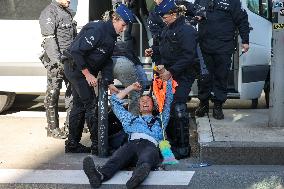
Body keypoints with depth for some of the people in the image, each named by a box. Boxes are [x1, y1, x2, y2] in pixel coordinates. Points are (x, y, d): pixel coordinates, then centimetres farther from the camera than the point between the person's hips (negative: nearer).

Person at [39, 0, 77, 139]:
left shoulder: (67, 12, 19)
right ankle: (52, 128, 4)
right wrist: (57, 61, -25)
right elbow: (49, 39, -18)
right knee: (53, 94, -2)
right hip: (56, 60, -8)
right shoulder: (49, 13, -9)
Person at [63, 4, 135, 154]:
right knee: (91, 105, -9)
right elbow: (76, 51, -26)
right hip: (76, 67, -10)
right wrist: (88, 74, -21)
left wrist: (109, 83, -1)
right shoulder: (97, 30, -22)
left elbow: (106, 61, 9)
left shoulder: (111, 36, 9)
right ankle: (97, 145, -4)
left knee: (79, 106, 14)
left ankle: (72, 144, 22)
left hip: (86, 71, 10)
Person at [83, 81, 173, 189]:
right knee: (118, 156, -34)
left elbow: (169, 100, 40)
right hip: (131, 143, 2)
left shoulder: (159, 121, 38)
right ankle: (100, 175, -64)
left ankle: (141, 172, -75)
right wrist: (131, 87, 53)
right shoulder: (132, 119, 41)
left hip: (150, 144, -1)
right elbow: (115, 100, 47)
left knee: (147, 156, -41)